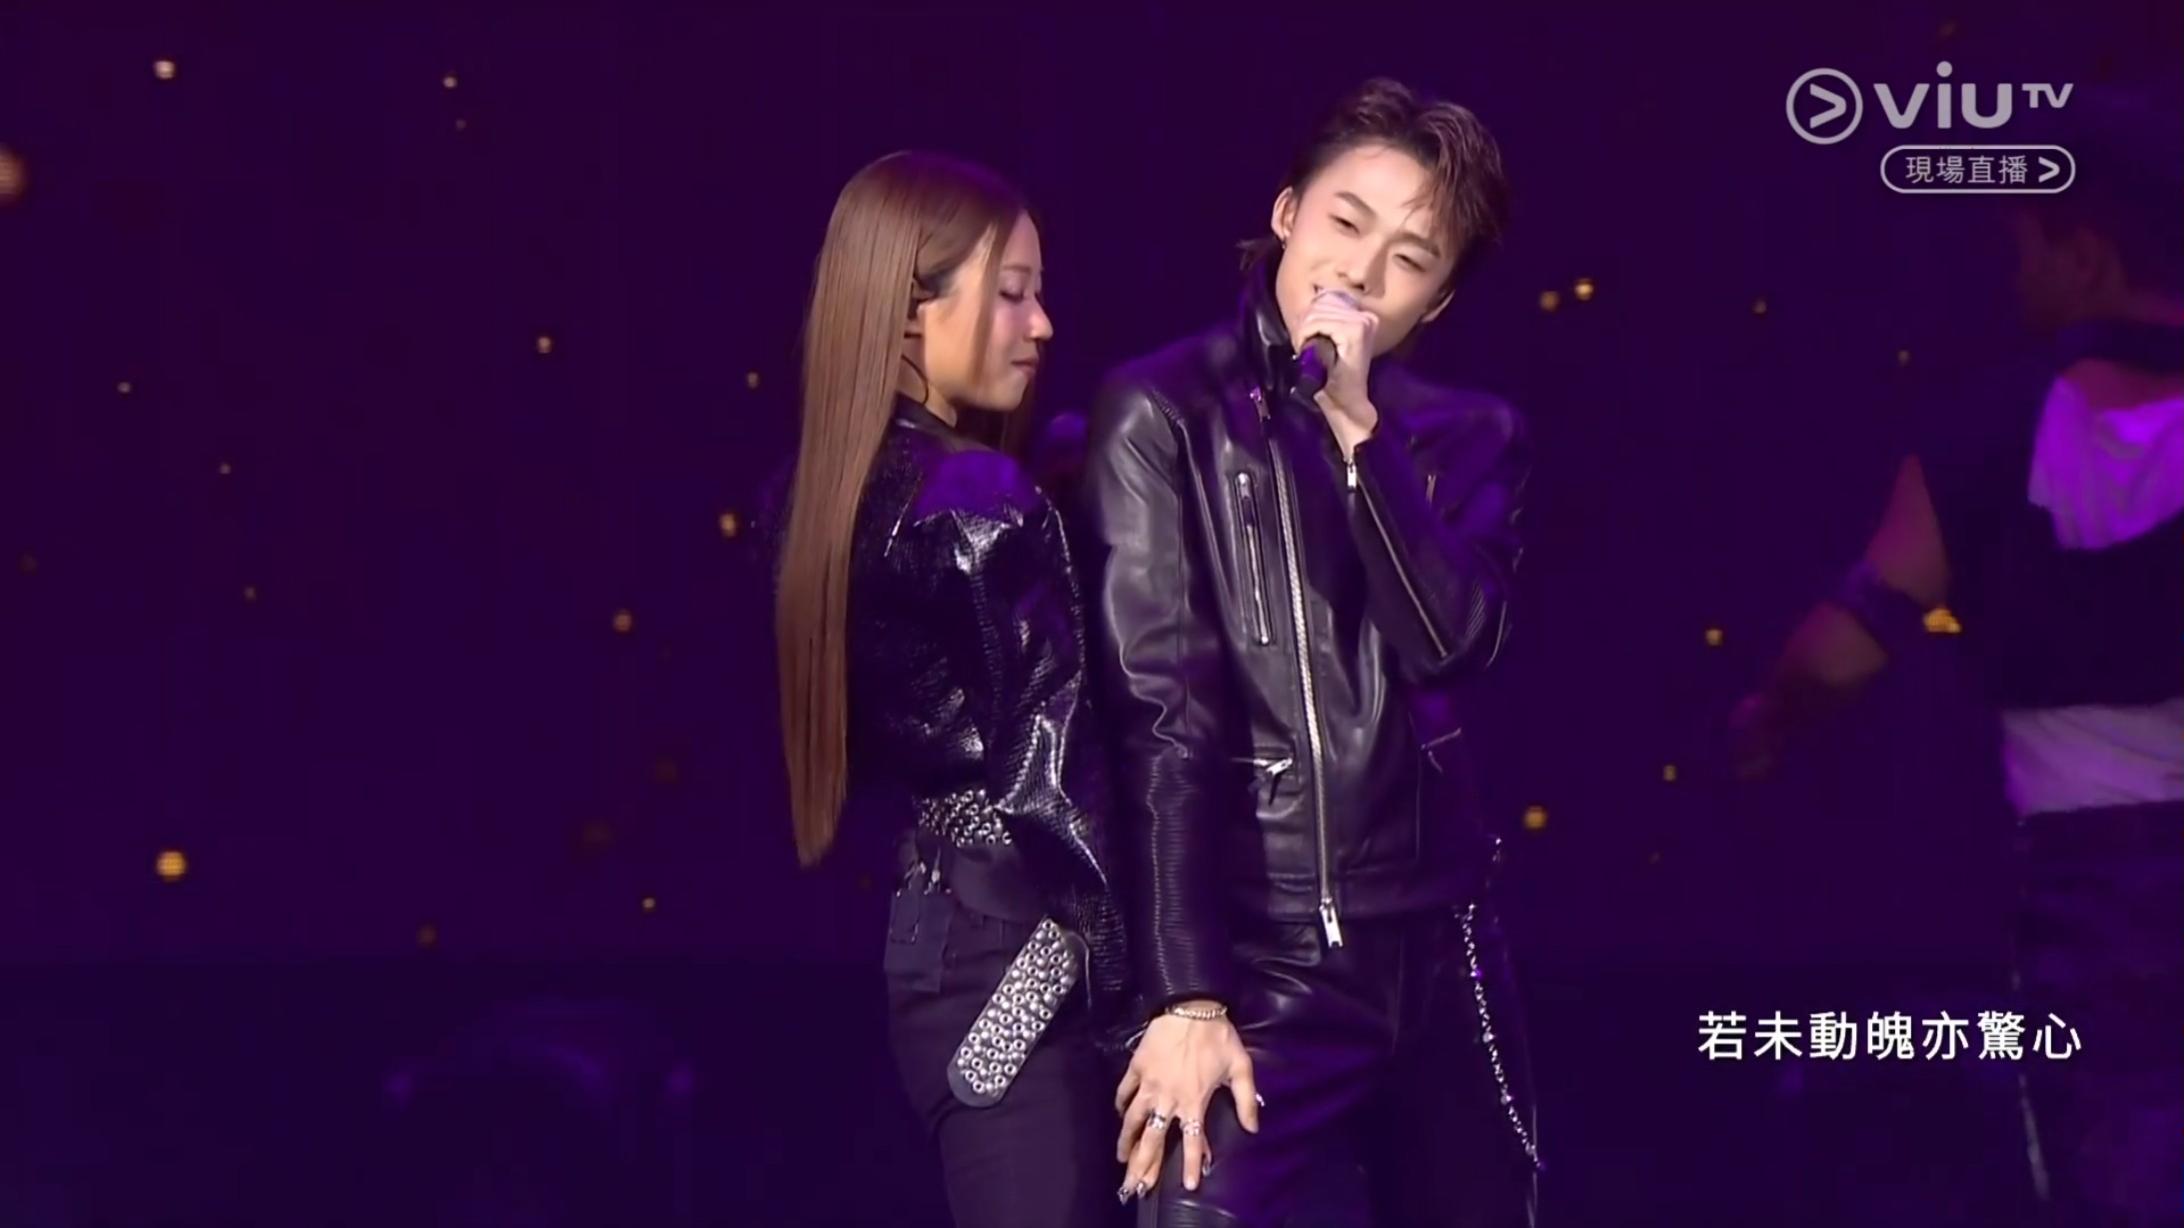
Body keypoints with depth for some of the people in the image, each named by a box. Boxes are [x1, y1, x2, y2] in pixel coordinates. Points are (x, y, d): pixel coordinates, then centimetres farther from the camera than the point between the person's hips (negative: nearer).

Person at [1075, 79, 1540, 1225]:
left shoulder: (1468, 438, 10)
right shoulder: (1164, 413, -3)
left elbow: (1451, 644, -7)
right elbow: (1160, 710, -10)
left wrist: (1358, 428, -13)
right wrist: (1185, 995, -16)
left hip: (1441, 957, 4)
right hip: (1261, 964, -4)